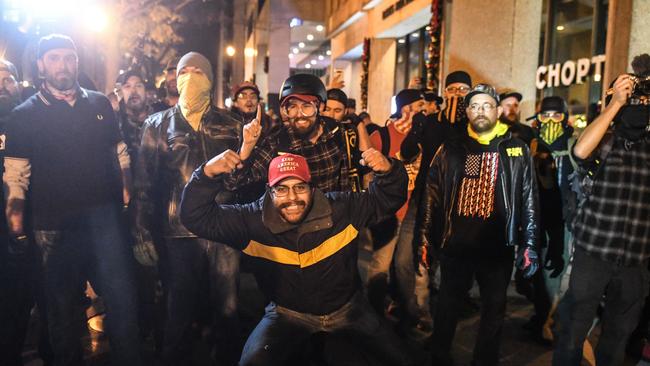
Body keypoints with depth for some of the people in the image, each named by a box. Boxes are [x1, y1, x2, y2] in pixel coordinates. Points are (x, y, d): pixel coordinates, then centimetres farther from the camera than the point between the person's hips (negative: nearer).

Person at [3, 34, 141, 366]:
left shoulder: (100, 105, 8)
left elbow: (120, 156, 13)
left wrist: (128, 198, 4)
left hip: (104, 216, 1)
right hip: (54, 225, -1)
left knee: (122, 302, 2)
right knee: (62, 307, 14)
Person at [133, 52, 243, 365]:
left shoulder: (229, 125, 8)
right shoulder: (158, 125, 7)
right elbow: (145, 184, 3)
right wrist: (143, 235, -2)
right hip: (178, 234, 0)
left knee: (228, 310, 10)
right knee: (179, 315, 10)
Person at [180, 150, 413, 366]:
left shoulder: (341, 208, -16)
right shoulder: (253, 220, -17)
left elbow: (387, 198, -6)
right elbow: (196, 218, -18)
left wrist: (388, 171, -28)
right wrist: (207, 174, -36)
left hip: (347, 309, 2)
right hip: (287, 314, -1)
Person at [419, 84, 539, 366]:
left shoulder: (517, 150, 1)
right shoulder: (452, 148, 2)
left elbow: (529, 199, 2)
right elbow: (432, 194, 4)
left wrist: (529, 244, -2)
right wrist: (426, 236, 2)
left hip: (498, 247, 0)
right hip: (455, 244, 0)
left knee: (494, 310, 15)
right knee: (447, 308, 14)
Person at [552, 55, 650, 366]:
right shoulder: (603, 142, -3)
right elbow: (580, 151, -25)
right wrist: (614, 102, -21)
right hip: (592, 252, -3)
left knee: (619, 335, 19)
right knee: (573, 330, 7)